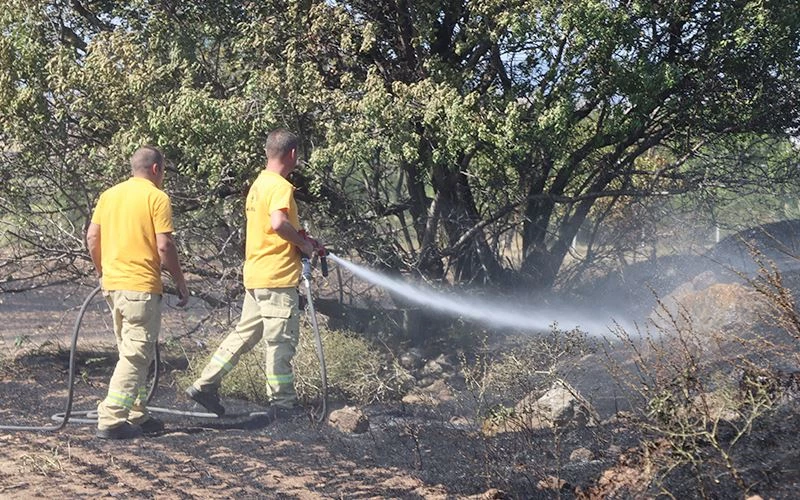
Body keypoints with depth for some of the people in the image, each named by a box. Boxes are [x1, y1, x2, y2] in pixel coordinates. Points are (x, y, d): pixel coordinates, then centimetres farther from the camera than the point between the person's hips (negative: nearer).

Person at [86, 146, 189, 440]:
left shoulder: (109, 194, 12)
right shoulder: (156, 197, -8)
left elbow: (92, 237, 12)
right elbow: (164, 246, -13)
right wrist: (180, 283, -4)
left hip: (111, 283, 8)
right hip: (141, 285, -8)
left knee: (131, 352, 17)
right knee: (137, 354, -4)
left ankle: (136, 415, 22)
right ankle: (111, 420, -9)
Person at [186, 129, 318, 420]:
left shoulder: (259, 184, 16)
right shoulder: (281, 187, -15)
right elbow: (278, 223, -32)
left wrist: (301, 239, 16)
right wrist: (302, 243, -16)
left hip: (256, 275, 9)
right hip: (277, 276, -9)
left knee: (244, 334, 15)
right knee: (281, 341, -1)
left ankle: (205, 385, 16)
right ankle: (283, 403, 6)